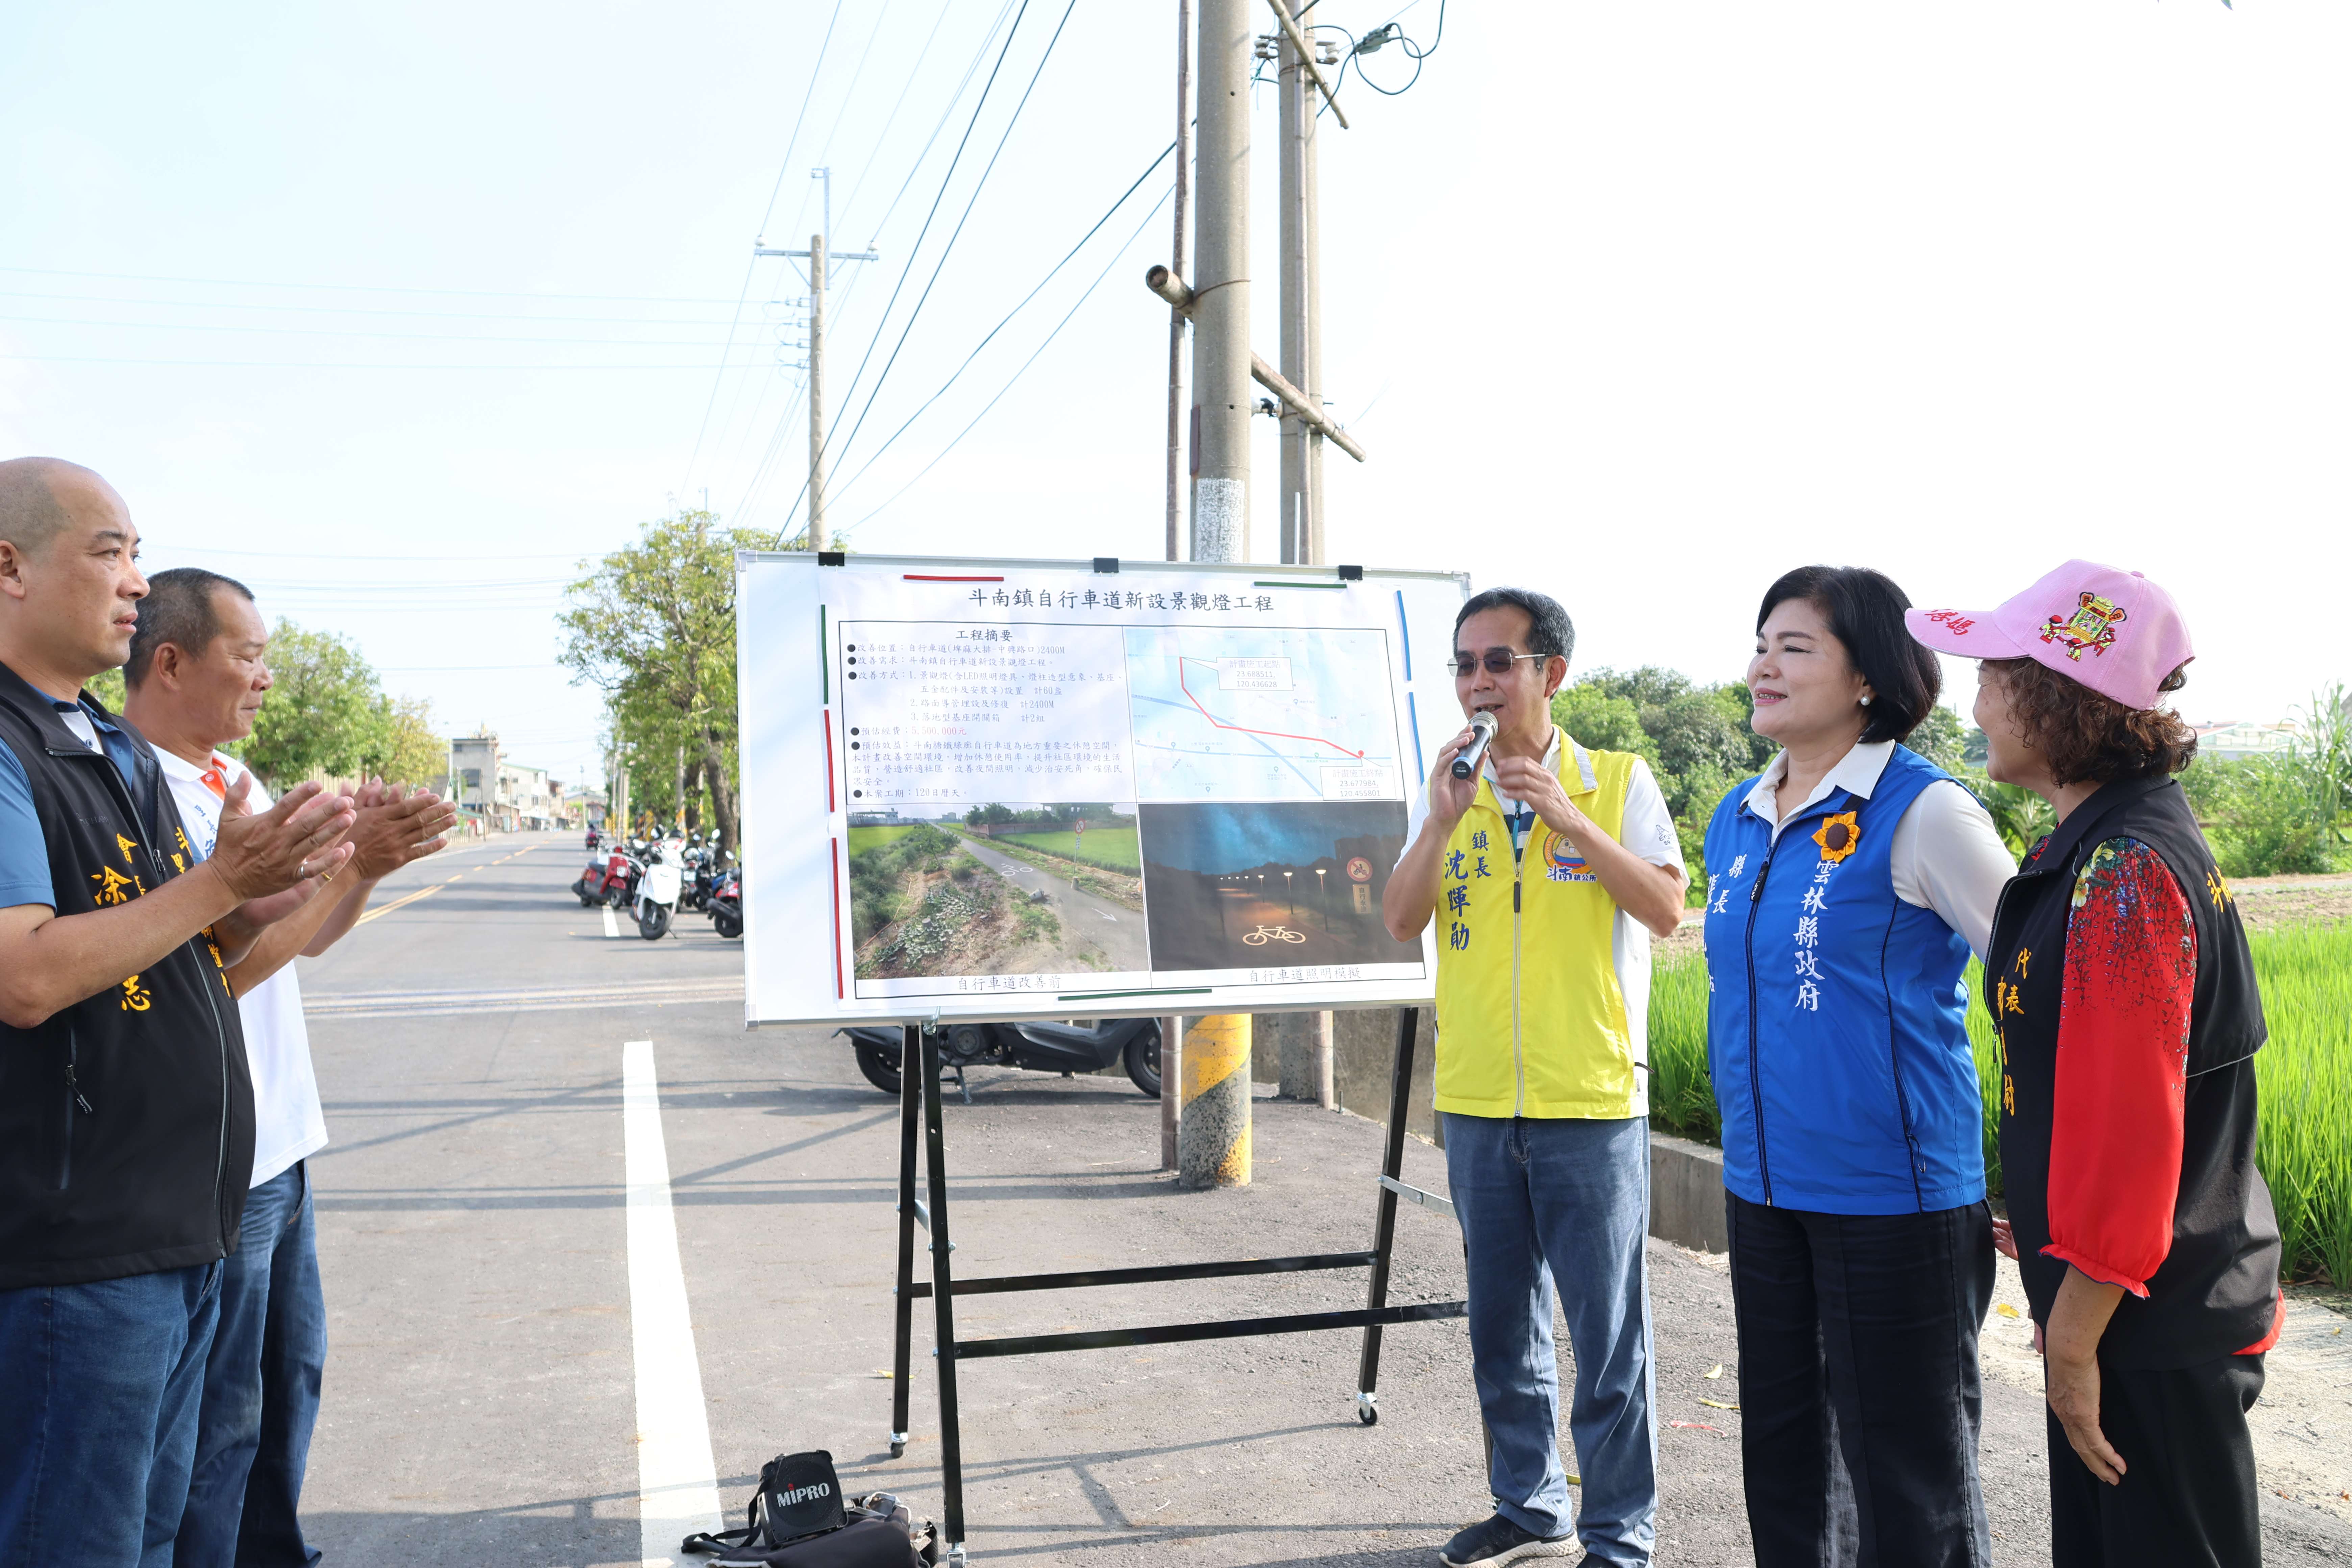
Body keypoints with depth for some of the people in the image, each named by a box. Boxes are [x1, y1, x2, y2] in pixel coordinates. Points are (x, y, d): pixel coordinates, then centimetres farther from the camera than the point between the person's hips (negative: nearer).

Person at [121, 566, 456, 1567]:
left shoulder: (233, 779, 11)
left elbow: (305, 934, 16)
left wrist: (371, 854, -1)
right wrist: (351, 858, -20)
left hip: (276, 1144, 10)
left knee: (289, 1371, 21)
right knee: (221, 1417, 2)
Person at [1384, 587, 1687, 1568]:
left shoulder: (1617, 781, -2)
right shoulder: (1450, 792, 8)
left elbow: (1667, 911, -10)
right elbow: (1401, 923, 0)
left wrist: (1570, 823, -20)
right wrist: (1441, 821, -14)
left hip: (1591, 1102, -4)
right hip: (1477, 1104, 4)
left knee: (1608, 1335, 1)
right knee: (1503, 1325, 15)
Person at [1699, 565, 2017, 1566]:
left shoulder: (1921, 812, -13)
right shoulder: (1738, 818, 9)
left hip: (1892, 1194, -7)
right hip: (1761, 1189, 7)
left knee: (1909, 1482, 6)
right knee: (1783, 1456, 17)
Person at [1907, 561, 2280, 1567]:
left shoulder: (2125, 871, -23)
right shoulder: (2102, 851, 9)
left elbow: (2132, 1132, -26)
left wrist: (2075, 1338, -20)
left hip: (2156, 1331, -10)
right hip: (2152, 1305, 10)